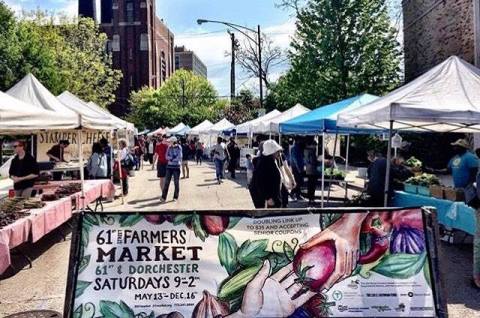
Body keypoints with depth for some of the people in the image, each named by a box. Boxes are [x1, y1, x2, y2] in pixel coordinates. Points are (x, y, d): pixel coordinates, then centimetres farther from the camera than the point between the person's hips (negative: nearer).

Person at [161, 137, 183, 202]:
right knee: (167, 182, 0)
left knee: (176, 182, 2)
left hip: (176, 167, -3)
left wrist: (171, 159, -5)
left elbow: (179, 157, -10)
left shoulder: (179, 148, -3)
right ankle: (163, 197, 2)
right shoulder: (169, 147, 8)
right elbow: (167, 156, 3)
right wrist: (173, 158, -11)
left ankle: (175, 197, 13)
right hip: (169, 166, 3)